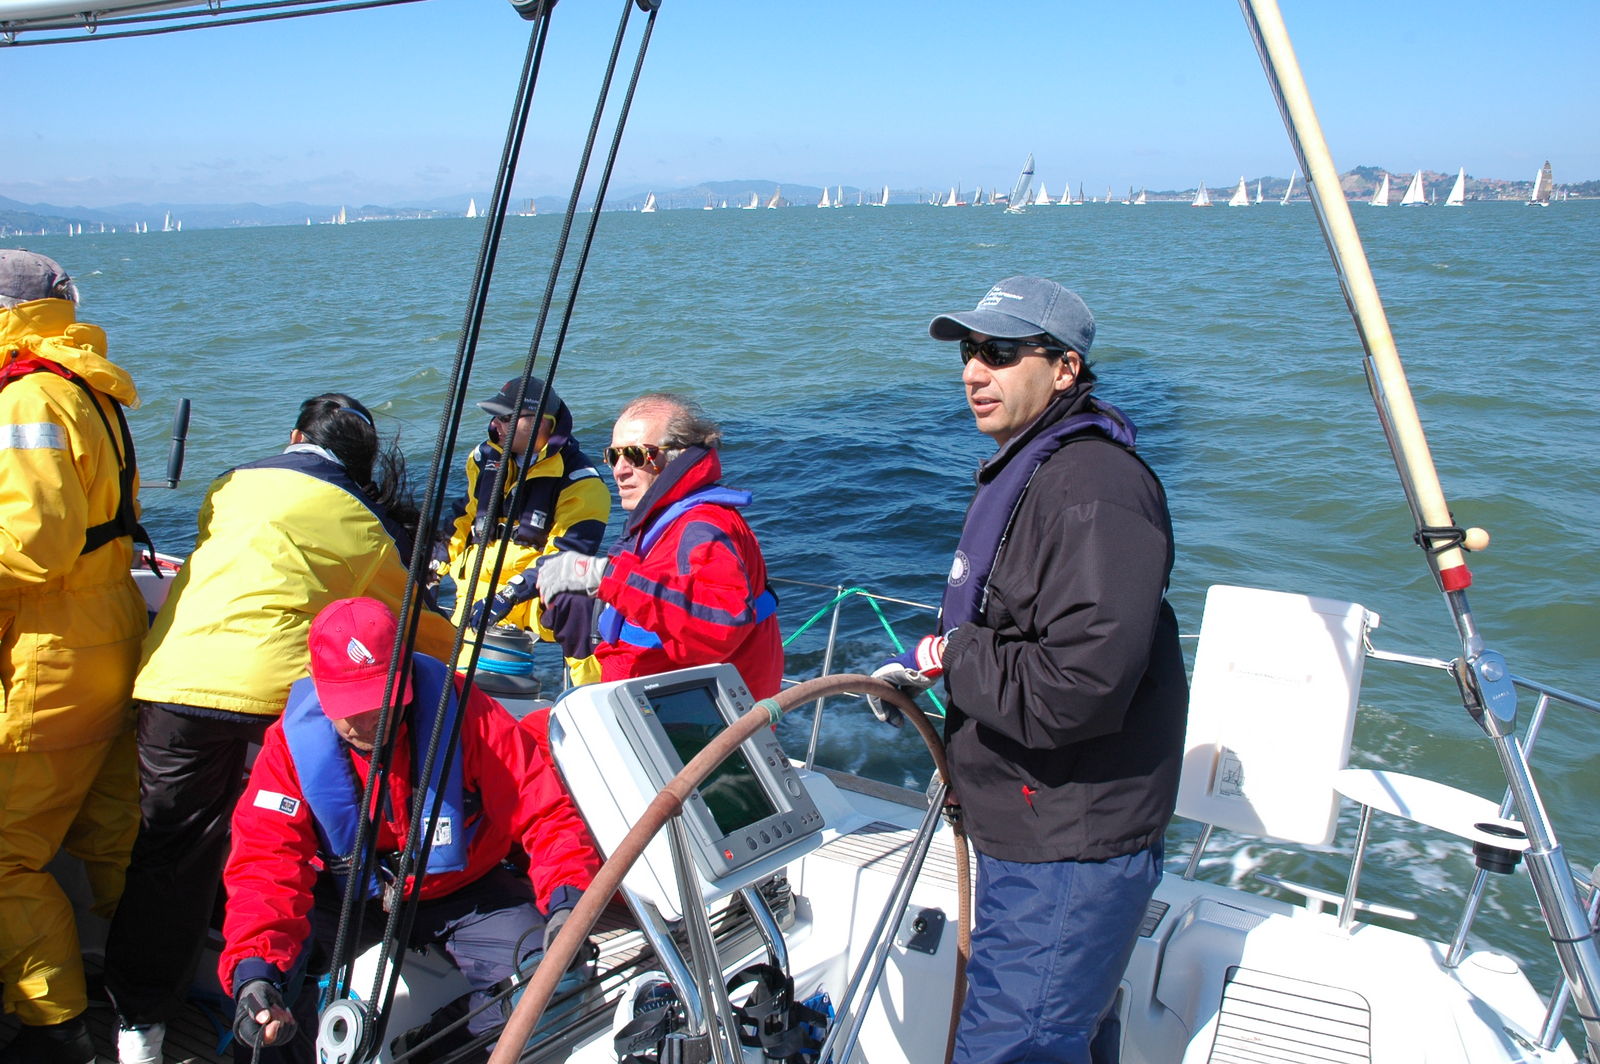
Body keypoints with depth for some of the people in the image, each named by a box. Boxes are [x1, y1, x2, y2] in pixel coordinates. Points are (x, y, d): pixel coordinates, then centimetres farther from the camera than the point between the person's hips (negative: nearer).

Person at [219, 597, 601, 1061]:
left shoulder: (463, 712, -21)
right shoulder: (293, 741, -16)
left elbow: (546, 809, -20)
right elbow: (266, 859, -23)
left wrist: (566, 900, -38)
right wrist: (254, 972, -40)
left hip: (463, 891, 0)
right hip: (348, 898, 1)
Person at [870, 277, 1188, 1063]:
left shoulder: (1093, 489, -24)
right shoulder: (1025, 470, 12)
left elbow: (1078, 688, -34)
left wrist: (947, 658, -20)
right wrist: (926, 663, 9)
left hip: (1066, 857, -11)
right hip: (1025, 835, 11)